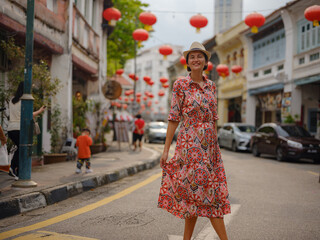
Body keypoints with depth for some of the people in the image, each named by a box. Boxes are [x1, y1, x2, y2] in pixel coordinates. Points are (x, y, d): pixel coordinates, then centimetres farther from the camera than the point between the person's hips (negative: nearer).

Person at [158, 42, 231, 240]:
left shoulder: (211, 86, 11)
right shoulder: (181, 85, -4)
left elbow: (213, 118, 15)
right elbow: (174, 118, -5)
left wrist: (215, 145, 14)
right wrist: (166, 149, -9)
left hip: (210, 144, 6)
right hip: (190, 143, -6)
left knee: (211, 193, 4)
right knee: (196, 191, -3)